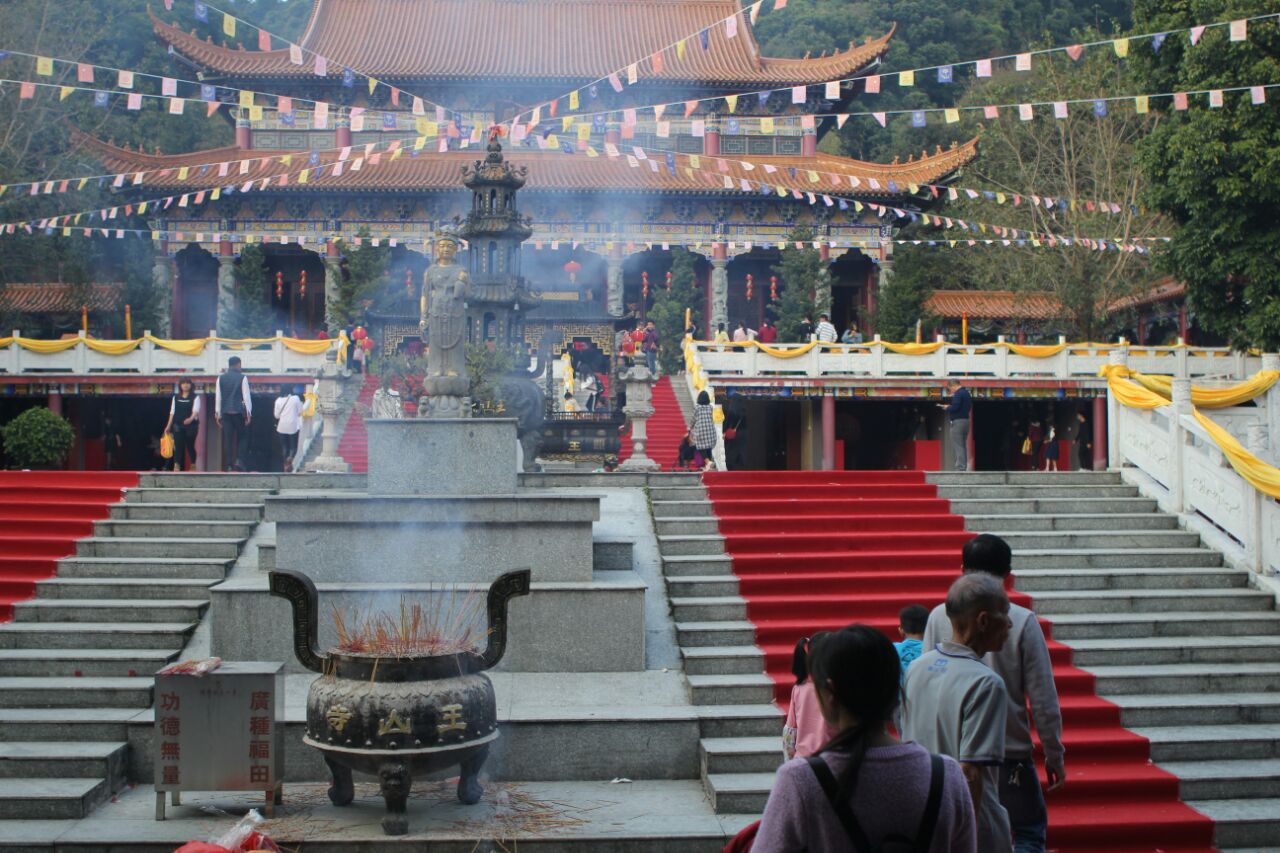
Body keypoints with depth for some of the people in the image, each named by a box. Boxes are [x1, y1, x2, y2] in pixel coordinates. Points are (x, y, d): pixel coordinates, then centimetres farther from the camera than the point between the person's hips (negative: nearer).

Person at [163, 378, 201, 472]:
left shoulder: (195, 397, 1)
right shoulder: (175, 397, 12)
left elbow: (195, 410, -14)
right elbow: (172, 412, 13)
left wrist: (191, 418, -34)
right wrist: (169, 425, 9)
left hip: (191, 425, -2)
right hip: (178, 426, 2)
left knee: (190, 446, 3)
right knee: (178, 446, -8)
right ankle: (177, 467, -15)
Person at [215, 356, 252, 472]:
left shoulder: (221, 378, 7)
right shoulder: (242, 378, -3)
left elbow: (218, 396, 7)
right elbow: (246, 396, -6)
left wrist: (217, 413, 11)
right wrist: (249, 413, -3)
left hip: (225, 412, 3)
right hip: (238, 412, -3)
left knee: (228, 439, 4)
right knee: (242, 437, 8)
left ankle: (229, 465, 1)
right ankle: (239, 460, -9)